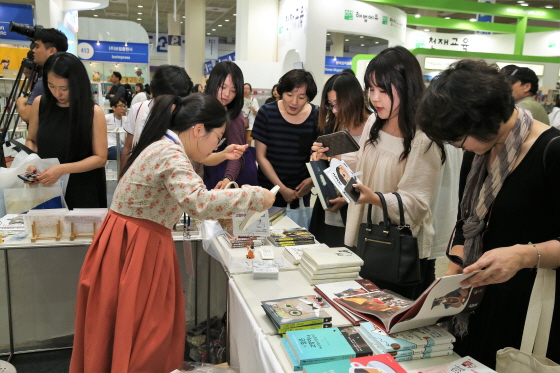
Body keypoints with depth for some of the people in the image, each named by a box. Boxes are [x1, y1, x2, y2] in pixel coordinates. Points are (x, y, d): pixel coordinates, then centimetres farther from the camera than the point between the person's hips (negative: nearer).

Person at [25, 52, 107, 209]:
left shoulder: (94, 112, -13)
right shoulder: (40, 104, -2)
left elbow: (100, 158, -13)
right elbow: (31, 140, 10)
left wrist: (62, 169, -23)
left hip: (81, 190, -3)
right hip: (46, 187, 3)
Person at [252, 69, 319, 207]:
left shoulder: (317, 116, -8)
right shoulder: (266, 113, -11)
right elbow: (261, 156, -8)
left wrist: (312, 179, -15)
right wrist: (282, 188, -13)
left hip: (301, 190, 1)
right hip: (269, 189, -1)